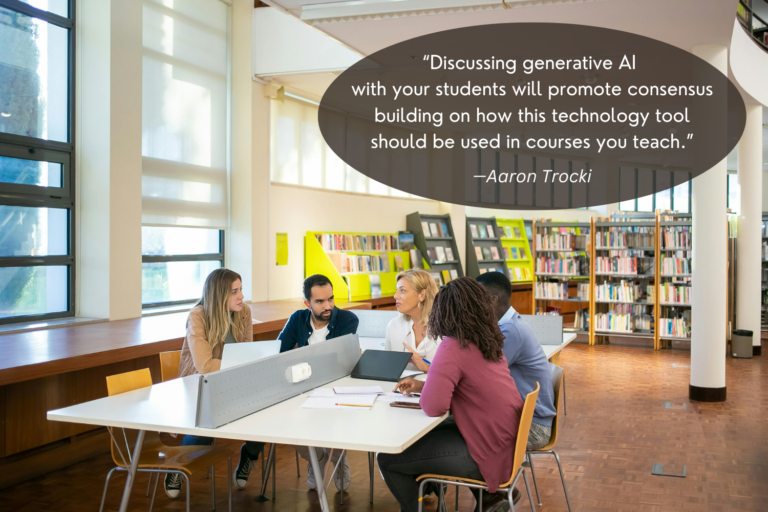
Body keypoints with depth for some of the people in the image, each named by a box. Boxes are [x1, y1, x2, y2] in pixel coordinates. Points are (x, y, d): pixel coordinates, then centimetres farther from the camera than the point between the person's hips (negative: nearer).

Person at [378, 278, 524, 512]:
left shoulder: (453, 347, -19)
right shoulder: (487, 341, 6)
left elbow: (433, 407, -26)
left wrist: (422, 395, -3)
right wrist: (422, 385, 13)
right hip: (507, 439, 9)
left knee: (387, 459, -3)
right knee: (429, 433, 32)